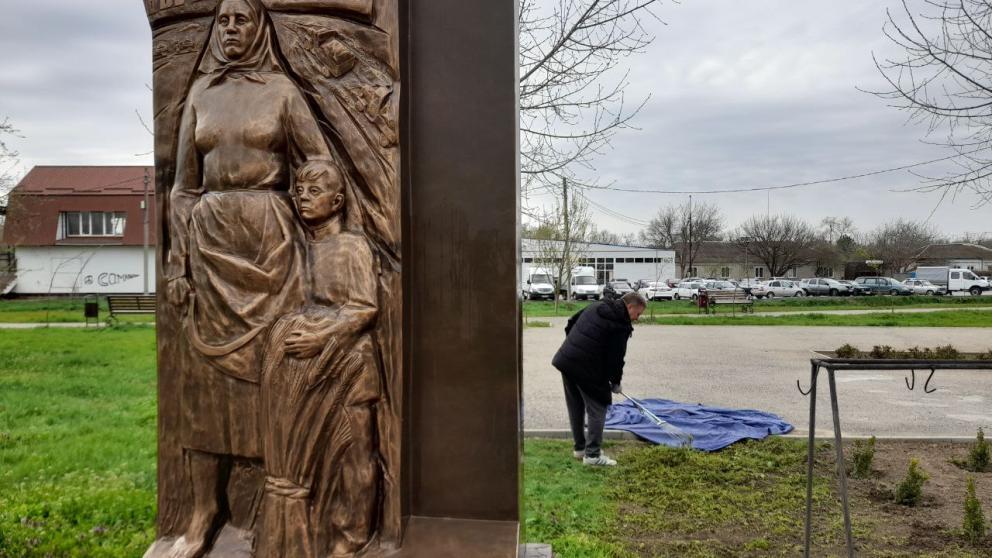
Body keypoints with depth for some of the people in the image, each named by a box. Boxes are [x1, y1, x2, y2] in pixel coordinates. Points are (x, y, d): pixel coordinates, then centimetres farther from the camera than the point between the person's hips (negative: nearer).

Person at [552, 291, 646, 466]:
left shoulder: (595, 306, 14)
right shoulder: (621, 325, -10)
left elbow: (570, 324, 22)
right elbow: (616, 358, -8)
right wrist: (615, 382, 7)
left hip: (565, 360, 8)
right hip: (586, 368, -8)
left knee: (576, 407, 18)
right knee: (597, 409, 3)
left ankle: (580, 447, 29)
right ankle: (592, 454, 4)